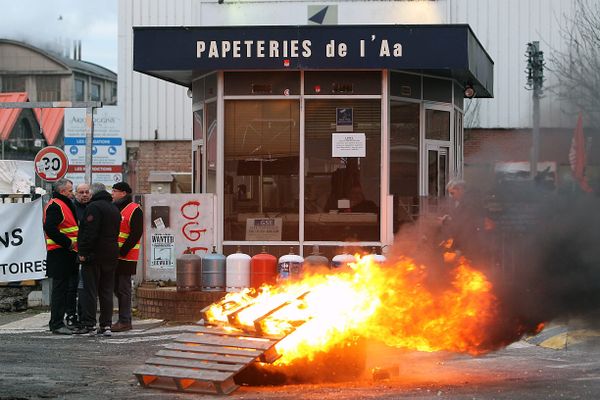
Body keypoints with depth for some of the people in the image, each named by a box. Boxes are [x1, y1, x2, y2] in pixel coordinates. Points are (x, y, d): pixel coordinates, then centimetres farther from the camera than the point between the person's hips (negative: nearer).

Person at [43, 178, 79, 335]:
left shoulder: (64, 205, 22)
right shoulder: (55, 206, -12)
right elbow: (50, 228, -23)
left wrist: (73, 243, 13)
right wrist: (68, 243, -19)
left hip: (67, 253, 10)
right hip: (59, 253, -10)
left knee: (62, 288, 13)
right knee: (60, 288, -9)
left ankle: (57, 322, 18)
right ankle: (57, 324, -8)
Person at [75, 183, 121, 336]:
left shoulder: (94, 207, -11)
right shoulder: (115, 209, 17)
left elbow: (89, 233, -19)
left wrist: (83, 253, -17)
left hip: (94, 255, -8)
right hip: (111, 255, 8)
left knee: (90, 290, -4)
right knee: (106, 291, 9)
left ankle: (88, 324, -6)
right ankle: (106, 325, 7)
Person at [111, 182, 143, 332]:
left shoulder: (134, 210, -8)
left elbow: (136, 234, -16)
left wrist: (122, 251, -19)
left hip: (126, 257, -8)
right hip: (113, 256, 8)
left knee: (123, 290, -6)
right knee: (116, 288, 11)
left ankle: (124, 321, -3)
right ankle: (124, 319, 18)